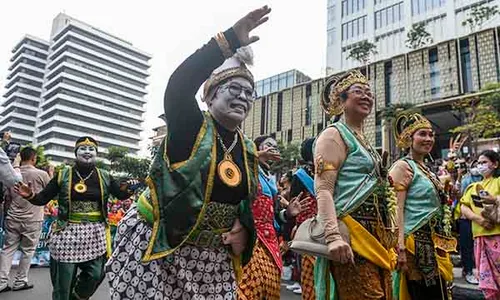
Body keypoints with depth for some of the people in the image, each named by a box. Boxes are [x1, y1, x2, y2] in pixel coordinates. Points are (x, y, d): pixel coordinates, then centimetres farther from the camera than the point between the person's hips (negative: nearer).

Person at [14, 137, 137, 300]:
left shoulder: (104, 177, 5)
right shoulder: (63, 175, 1)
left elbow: (121, 195, 8)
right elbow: (43, 198, 3)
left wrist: (128, 189, -13)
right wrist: (31, 195, -17)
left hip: (96, 233, 2)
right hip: (68, 232, -1)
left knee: (96, 274, 7)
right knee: (63, 280, 6)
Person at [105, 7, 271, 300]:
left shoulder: (248, 150, 8)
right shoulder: (190, 127, -9)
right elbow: (178, 85, -29)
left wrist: (244, 229, -3)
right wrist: (230, 40, -32)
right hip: (155, 248, -5)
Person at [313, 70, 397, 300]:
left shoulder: (363, 140, 21)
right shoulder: (334, 134, -4)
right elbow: (323, 189, -16)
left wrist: (388, 235, 22)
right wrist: (333, 236, -28)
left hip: (376, 233, 9)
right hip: (352, 232, -9)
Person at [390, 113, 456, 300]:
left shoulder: (427, 170, 17)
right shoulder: (403, 166, -9)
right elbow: (397, 209, -17)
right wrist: (401, 247, -25)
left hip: (433, 244, 9)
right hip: (416, 244, -9)